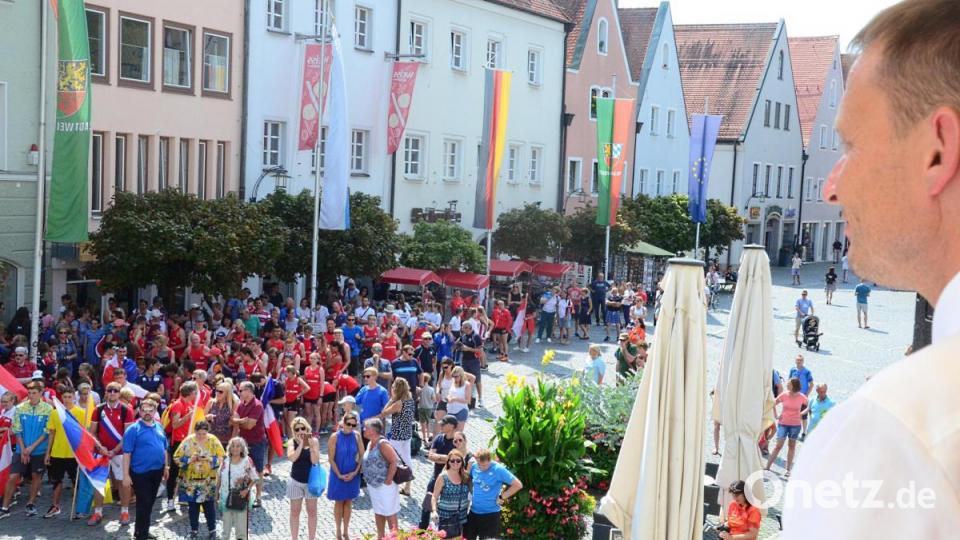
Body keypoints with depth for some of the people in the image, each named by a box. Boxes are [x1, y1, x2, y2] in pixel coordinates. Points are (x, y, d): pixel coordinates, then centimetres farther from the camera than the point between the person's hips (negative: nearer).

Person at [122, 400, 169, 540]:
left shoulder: (159, 427, 7)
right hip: (140, 472, -6)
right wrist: (126, 475, -19)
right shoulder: (133, 429, -12)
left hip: (157, 471, 6)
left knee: (149, 503, 16)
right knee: (144, 504, -4)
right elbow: (127, 453, -15)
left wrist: (166, 466, 15)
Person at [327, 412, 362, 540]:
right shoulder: (335, 437, -16)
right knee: (339, 502, 11)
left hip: (352, 475, 2)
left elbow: (362, 455, -3)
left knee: (349, 502, 14)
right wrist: (339, 475, -15)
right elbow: (331, 459, -13)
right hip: (338, 475, -2)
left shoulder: (357, 435, -8)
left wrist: (355, 472, -11)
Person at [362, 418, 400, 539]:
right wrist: (367, 477, 10)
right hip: (372, 485, 9)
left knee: (389, 513, 1)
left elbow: (394, 461, -23)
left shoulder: (382, 444, -19)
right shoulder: (370, 444, 8)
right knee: (378, 512, 18)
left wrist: (389, 480, -20)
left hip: (384, 485, -9)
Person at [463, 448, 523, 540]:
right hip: (473, 512, 5)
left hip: (491, 514, -5)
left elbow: (518, 485, -14)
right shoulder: (474, 466, -4)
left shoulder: (498, 469, -17)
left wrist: (502, 497, -12)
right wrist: (472, 493, 3)